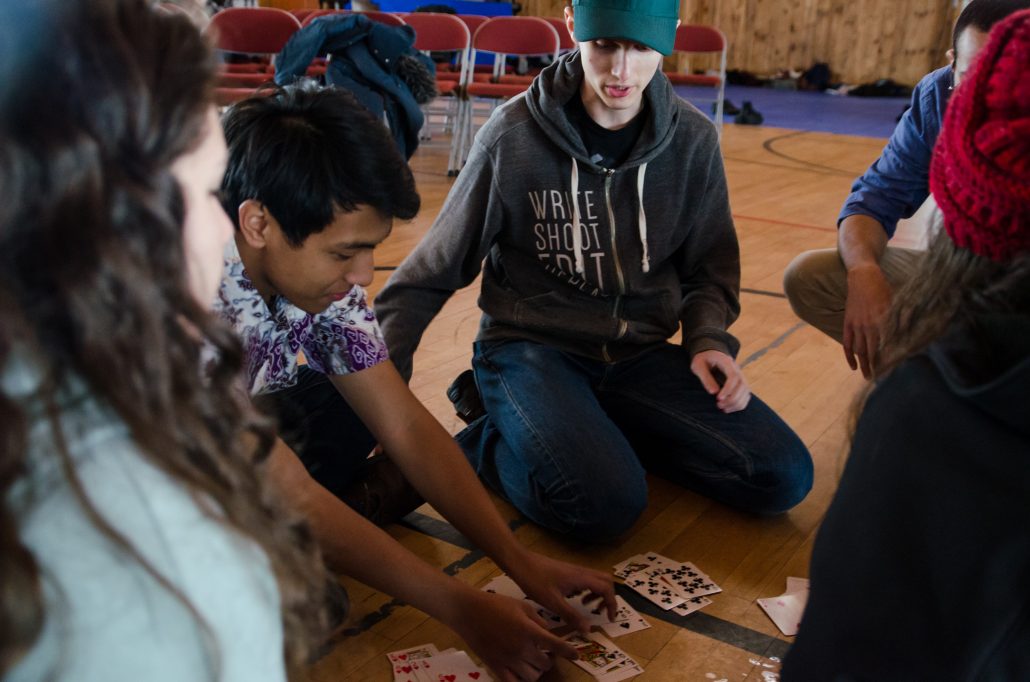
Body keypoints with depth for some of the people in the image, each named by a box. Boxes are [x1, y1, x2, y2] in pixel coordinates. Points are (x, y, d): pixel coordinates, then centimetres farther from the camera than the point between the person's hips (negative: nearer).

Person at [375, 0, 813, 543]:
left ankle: (606, 431, 6)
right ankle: (490, 438, -1)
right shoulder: (514, 136, -11)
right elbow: (433, 271, -1)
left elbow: (708, 267, 14)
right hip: (529, 347, -4)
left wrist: (709, 339, -6)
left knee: (783, 475, -10)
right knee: (606, 502, -32)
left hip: (639, 353, 5)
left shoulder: (692, 140, -1)